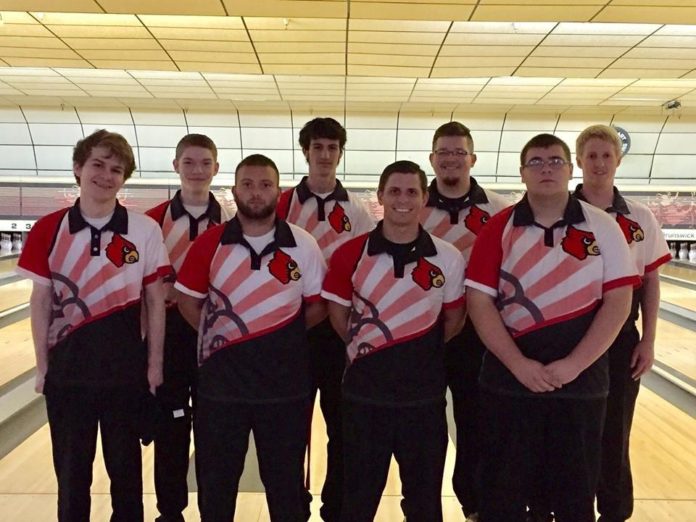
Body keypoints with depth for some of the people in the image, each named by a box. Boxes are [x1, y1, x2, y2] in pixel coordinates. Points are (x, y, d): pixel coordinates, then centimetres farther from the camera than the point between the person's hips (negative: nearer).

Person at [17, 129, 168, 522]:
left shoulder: (145, 230, -7)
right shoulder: (49, 230, -3)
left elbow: (156, 301, -3)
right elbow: (41, 302, 2)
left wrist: (155, 363, -2)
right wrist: (42, 365, 2)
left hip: (125, 367, -1)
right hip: (67, 367, 1)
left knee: (126, 466, 15)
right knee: (71, 469, 15)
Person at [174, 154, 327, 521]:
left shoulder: (303, 246, -5)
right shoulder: (210, 243, -5)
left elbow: (318, 306, 2)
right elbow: (188, 302, 3)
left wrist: (285, 336, -3)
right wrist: (218, 337, 2)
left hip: (284, 383, 0)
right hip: (222, 381, 1)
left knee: (285, 479, 16)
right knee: (216, 479, 18)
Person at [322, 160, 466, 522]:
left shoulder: (448, 258, -4)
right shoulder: (350, 254, -6)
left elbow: (454, 319, 7)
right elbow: (337, 313, 3)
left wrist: (424, 354, 5)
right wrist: (363, 349, 3)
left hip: (424, 395, 1)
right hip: (365, 394, 0)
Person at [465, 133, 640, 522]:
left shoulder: (603, 227, -1)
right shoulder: (499, 228, -2)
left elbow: (618, 301, -5)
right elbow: (479, 301, -6)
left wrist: (574, 364, -13)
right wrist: (519, 364, -14)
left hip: (582, 381, 1)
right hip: (510, 380, 0)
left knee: (576, 491, 15)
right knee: (502, 491, 11)